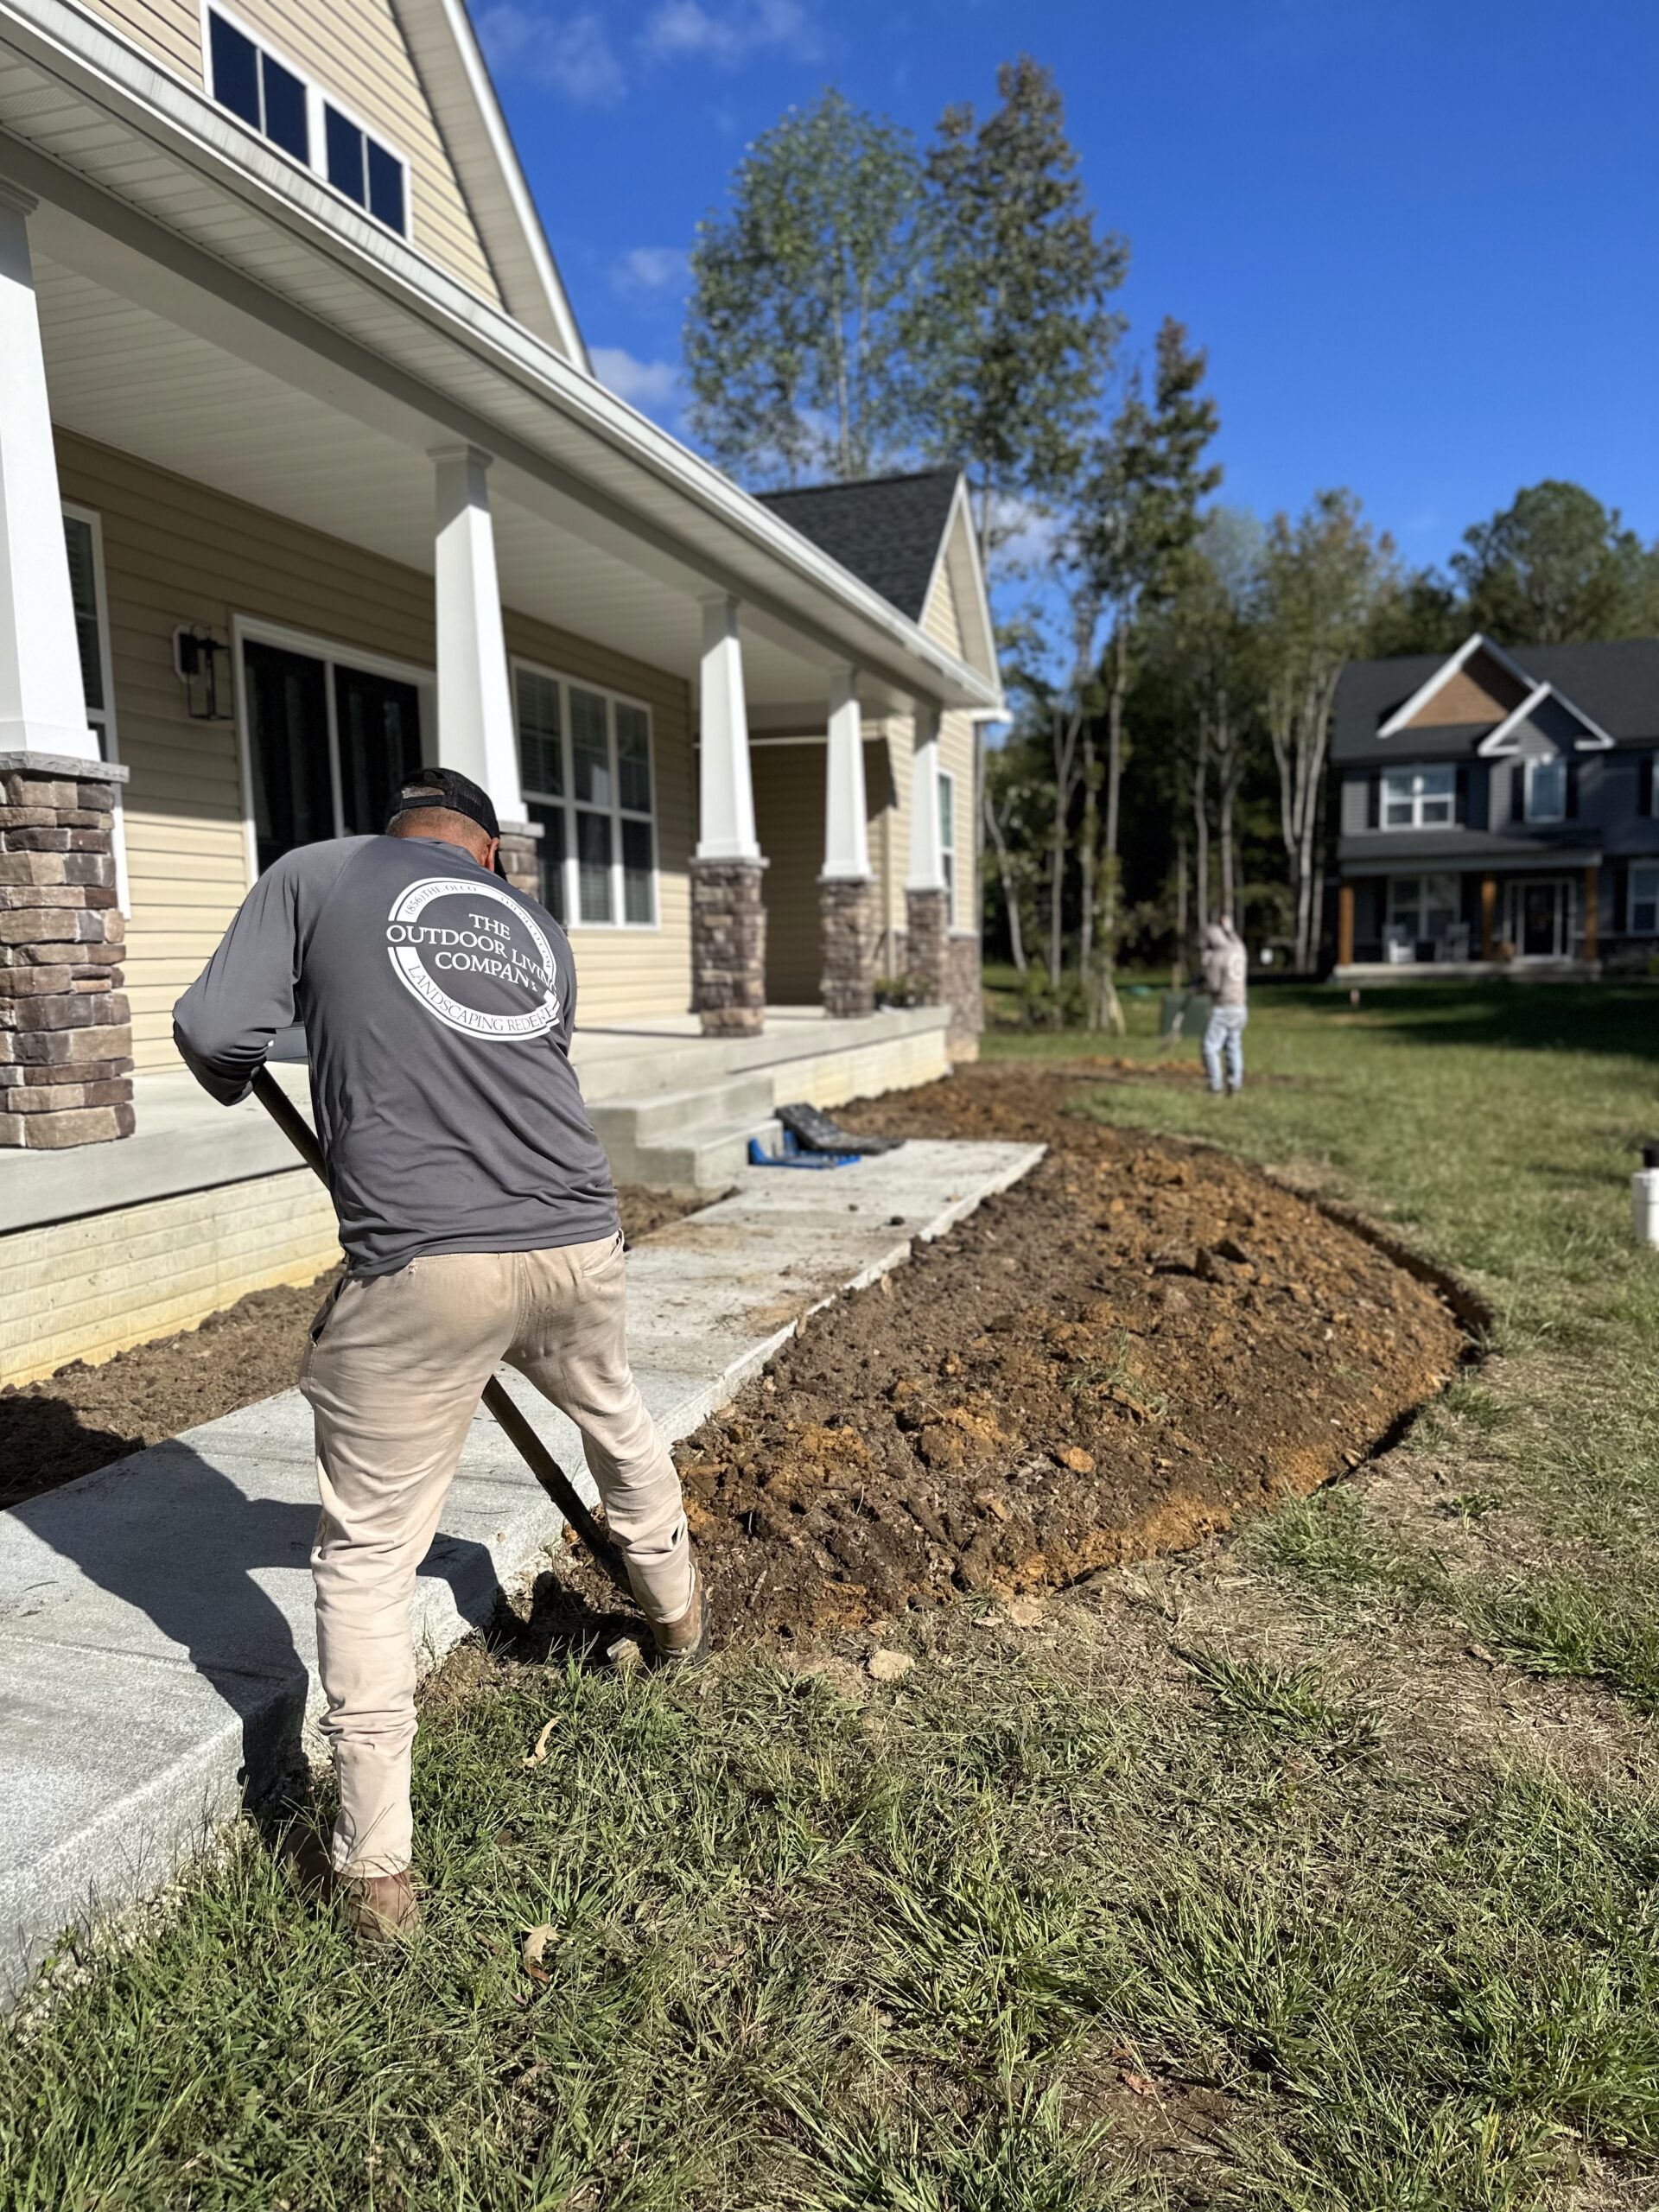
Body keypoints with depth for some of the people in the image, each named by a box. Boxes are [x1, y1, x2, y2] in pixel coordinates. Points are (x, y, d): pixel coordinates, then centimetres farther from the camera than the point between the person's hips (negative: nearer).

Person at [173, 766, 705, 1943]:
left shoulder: (314, 875, 6)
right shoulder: (540, 932, 18)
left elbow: (214, 1032, -2)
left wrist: (234, 1080, 21)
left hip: (422, 1272, -4)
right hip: (578, 1243, 5)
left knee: (368, 1557, 11)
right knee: (617, 1416, 34)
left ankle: (378, 1867, 17)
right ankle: (676, 1606, 57)